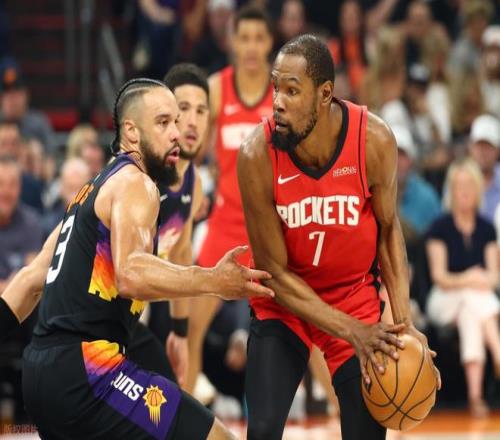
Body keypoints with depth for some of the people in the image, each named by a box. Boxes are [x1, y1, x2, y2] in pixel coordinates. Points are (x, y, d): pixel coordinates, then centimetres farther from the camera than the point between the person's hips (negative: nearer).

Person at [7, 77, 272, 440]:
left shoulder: (94, 188, 22)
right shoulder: (134, 183, -7)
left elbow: (32, 277, 25)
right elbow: (131, 275, -26)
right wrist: (213, 281, -31)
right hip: (85, 371, -10)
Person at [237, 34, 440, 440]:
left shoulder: (374, 140, -23)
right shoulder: (257, 155, -26)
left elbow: (388, 229, -4)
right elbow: (275, 271, -18)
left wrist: (403, 321, -15)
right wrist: (352, 332, -25)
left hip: (355, 297, 1)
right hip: (285, 304, -1)